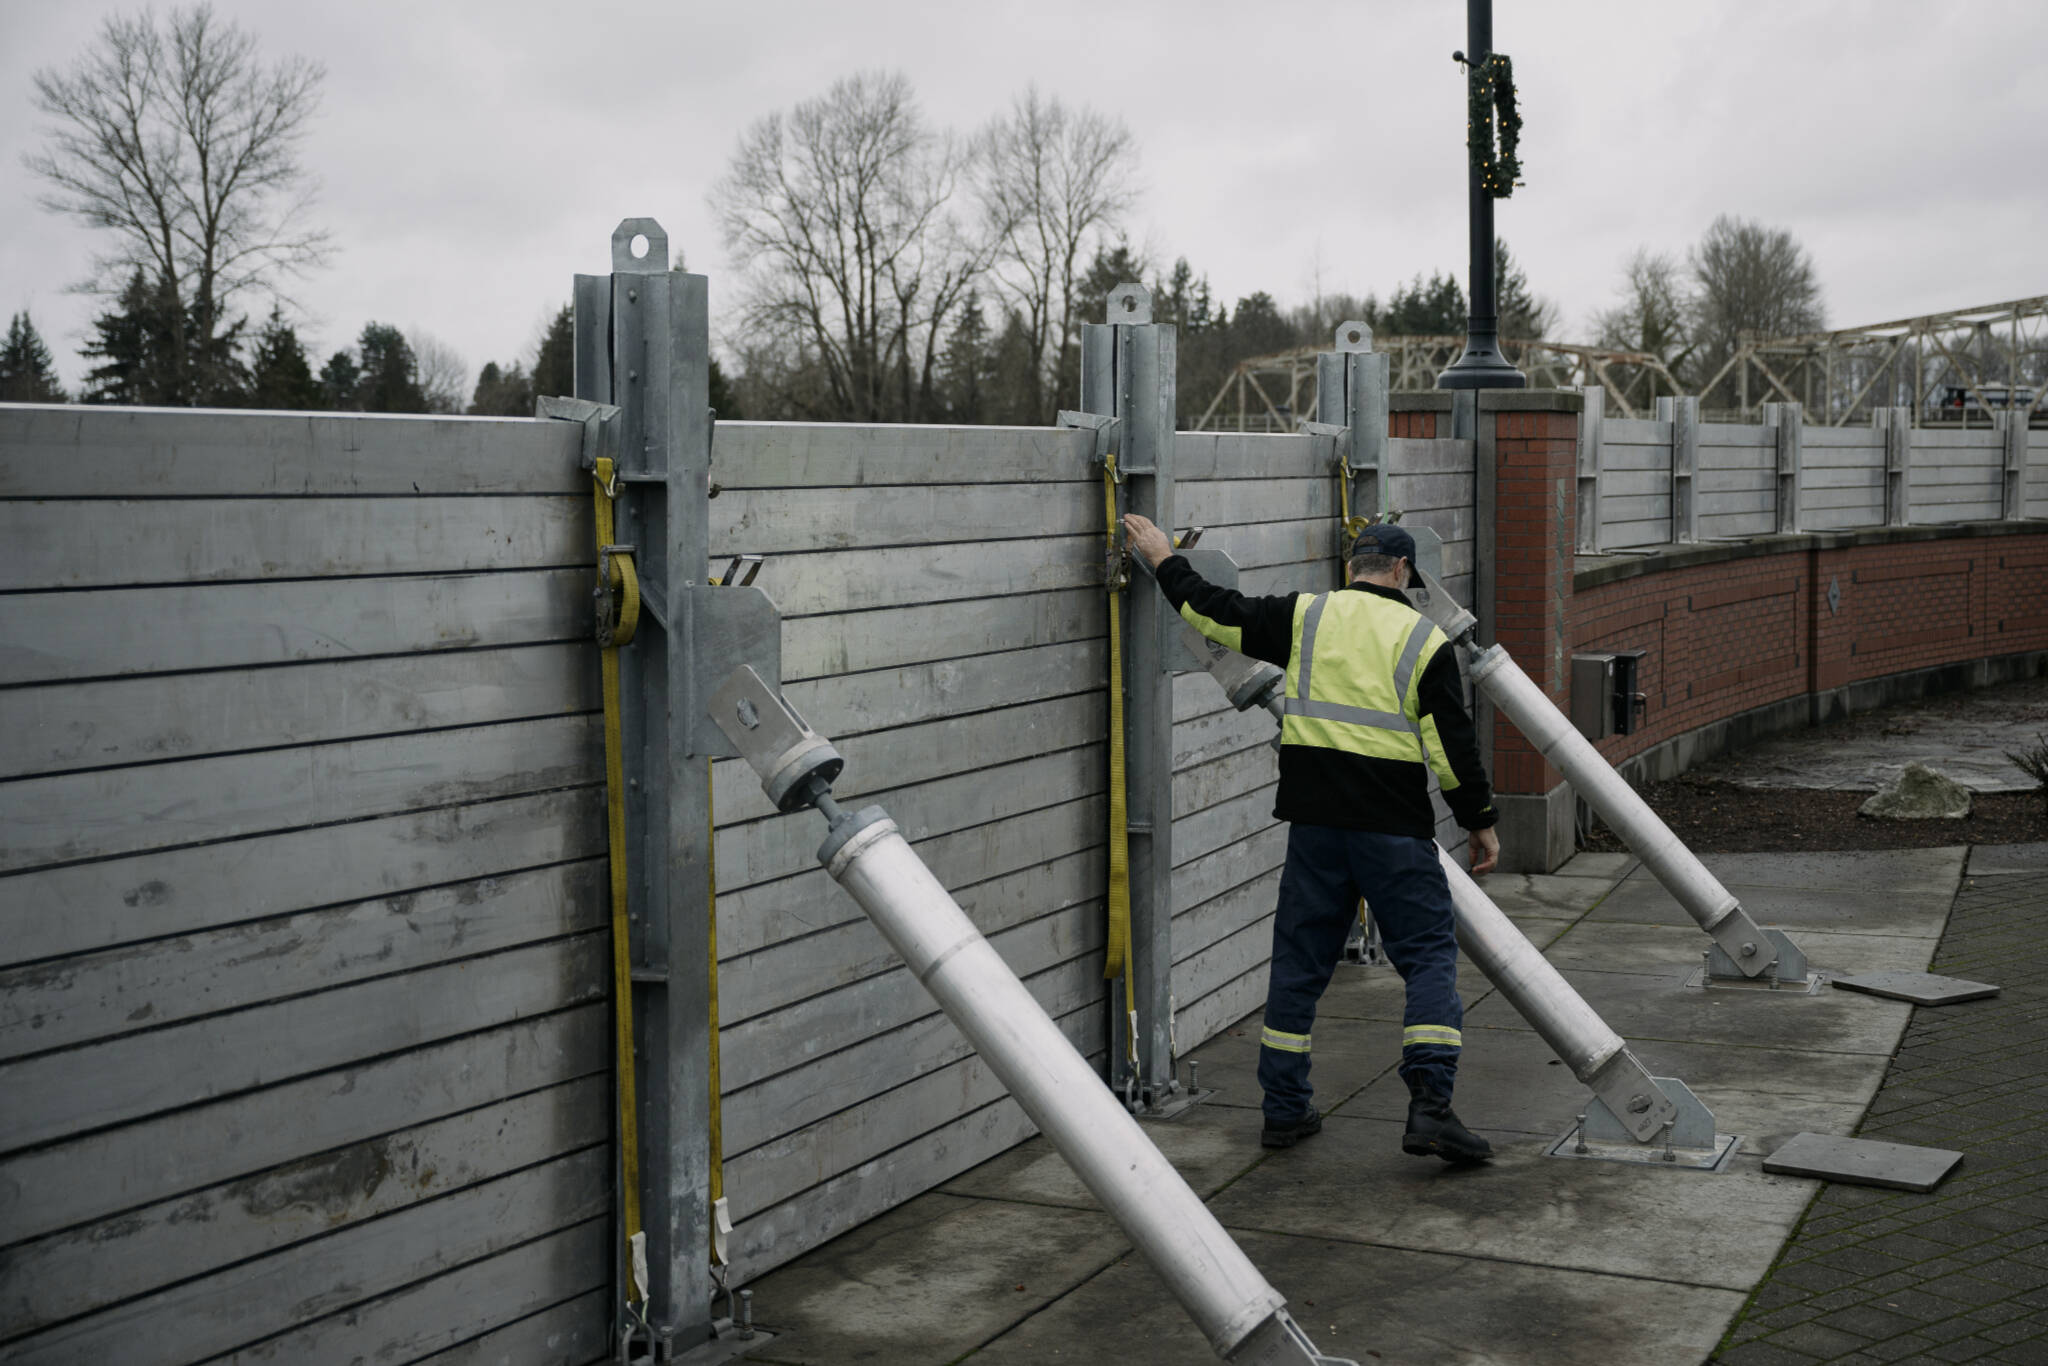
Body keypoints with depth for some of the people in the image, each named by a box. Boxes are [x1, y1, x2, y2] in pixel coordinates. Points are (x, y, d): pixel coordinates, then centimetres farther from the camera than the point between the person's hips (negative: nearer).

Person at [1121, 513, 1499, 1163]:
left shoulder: (1305, 617, 5)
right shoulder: (1424, 640, 0)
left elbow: (1215, 612, 10)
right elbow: (1452, 743, -2)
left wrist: (1166, 561, 25)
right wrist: (1480, 821, 8)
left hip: (1314, 818, 3)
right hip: (1394, 825, -3)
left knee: (1300, 958, 12)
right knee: (1429, 956, 3)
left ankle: (1284, 1109, 16)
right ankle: (1429, 1106, -10)